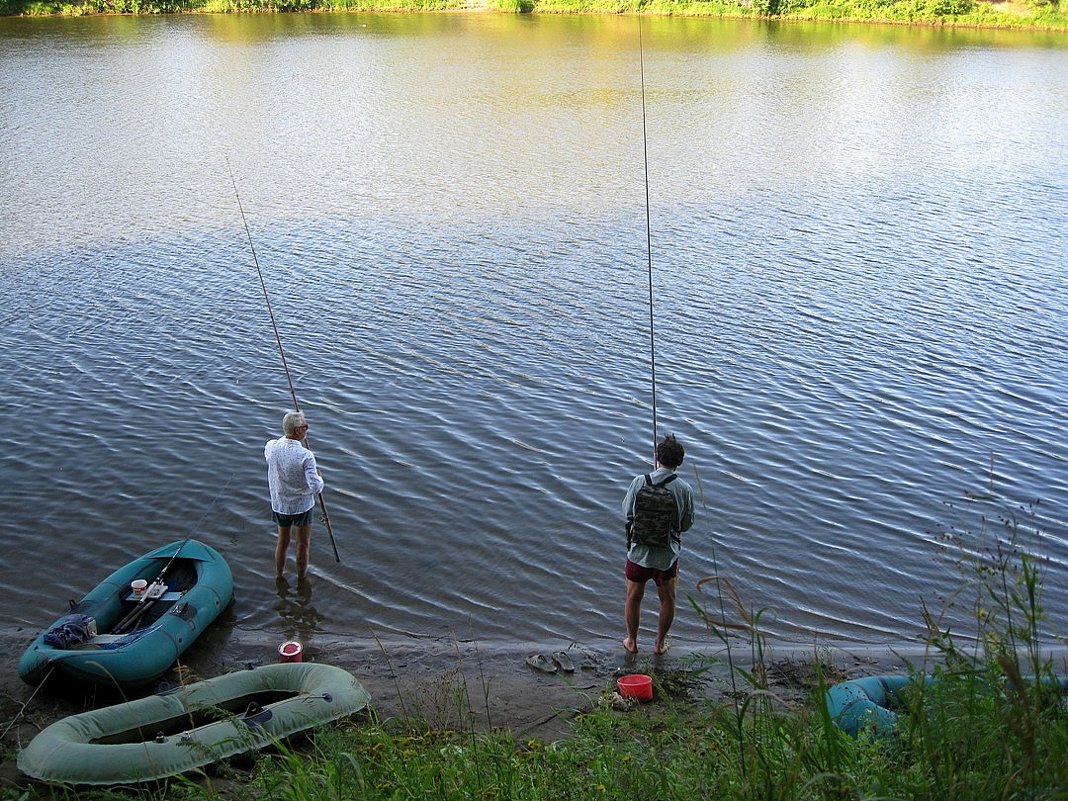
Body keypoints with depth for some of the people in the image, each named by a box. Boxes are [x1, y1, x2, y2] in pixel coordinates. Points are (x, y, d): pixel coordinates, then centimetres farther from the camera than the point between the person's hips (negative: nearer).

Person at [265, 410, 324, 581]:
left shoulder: (271, 446, -14)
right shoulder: (305, 456, -28)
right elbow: (316, 487, -26)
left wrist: (285, 438, 12)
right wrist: (319, 478, -6)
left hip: (279, 504, 4)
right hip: (301, 505, -4)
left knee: (282, 541, 24)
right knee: (303, 544, 17)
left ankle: (279, 575, 41)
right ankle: (302, 578, 34)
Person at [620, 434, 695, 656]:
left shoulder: (640, 482, -15)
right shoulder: (684, 489, -13)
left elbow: (627, 511, -1)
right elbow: (687, 524, -2)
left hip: (639, 552, 0)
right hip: (668, 554, 0)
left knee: (633, 599, 19)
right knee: (667, 600, 21)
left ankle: (632, 642, 34)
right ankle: (660, 644, 33)